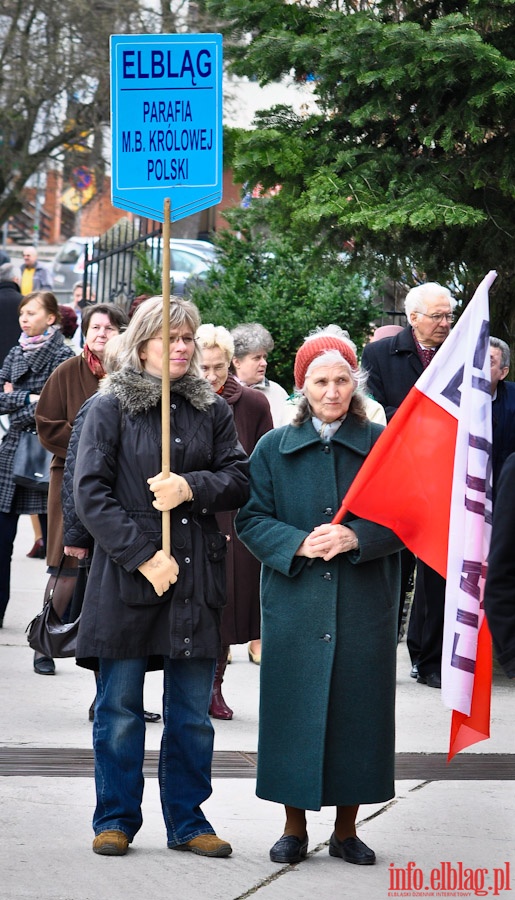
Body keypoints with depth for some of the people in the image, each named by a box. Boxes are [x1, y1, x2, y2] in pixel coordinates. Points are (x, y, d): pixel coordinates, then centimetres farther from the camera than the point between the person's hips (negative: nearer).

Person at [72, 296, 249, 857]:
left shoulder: (212, 411, 11)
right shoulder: (110, 408, 0)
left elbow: (239, 480, 7)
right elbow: (90, 493, -6)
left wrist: (192, 488, -13)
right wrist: (143, 554, -14)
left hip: (196, 576, 3)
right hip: (126, 575, -3)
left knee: (192, 711, 6)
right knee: (120, 707, 2)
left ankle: (186, 820, 16)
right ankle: (116, 820, 13)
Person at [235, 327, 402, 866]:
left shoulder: (382, 444, 3)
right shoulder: (274, 448, 5)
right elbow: (251, 520, 2)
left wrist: (356, 538, -17)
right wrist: (299, 544, -16)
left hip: (364, 607, 0)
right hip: (295, 604, 0)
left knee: (357, 712, 2)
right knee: (294, 711, 2)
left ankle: (346, 830, 14)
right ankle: (294, 827, 14)